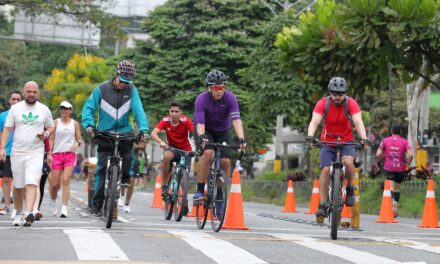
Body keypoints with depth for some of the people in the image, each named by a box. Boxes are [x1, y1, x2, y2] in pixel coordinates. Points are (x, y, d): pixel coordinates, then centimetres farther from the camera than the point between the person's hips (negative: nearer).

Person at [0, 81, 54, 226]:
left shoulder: (44, 110, 5)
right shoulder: (15, 108, 5)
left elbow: (51, 126, 17)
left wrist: (46, 133, -7)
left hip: (36, 153, -2)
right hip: (17, 153, 2)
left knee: (32, 184, -18)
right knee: (18, 186, 9)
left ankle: (28, 213, -29)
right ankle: (18, 213, 26)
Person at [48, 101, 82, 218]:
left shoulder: (75, 124, 9)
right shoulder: (56, 123, 7)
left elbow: (79, 139, 13)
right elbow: (51, 139, 6)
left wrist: (77, 143, -10)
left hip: (70, 154, 0)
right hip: (57, 154, 0)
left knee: (66, 181, -13)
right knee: (54, 183, 0)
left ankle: (64, 208, -13)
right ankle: (53, 201, 30)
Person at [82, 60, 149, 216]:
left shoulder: (131, 90, 0)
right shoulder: (102, 89, -3)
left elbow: (138, 110, -9)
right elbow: (88, 108, -4)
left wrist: (144, 129, -24)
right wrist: (89, 124, -23)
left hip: (124, 132, 1)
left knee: (129, 155, -25)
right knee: (102, 169, -1)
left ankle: (125, 176, 5)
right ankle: (97, 202, 7)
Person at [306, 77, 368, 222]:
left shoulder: (351, 103, -14)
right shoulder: (323, 103, -13)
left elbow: (358, 122, -26)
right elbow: (315, 121, -25)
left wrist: (364, 139, -43)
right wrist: (310, 136, -45)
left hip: (347, 141, -1)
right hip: (328, 142, 1)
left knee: (348, 162, -30)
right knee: (325, 170, -18)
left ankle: (350, 188, -4)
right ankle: (322, 205, -12)